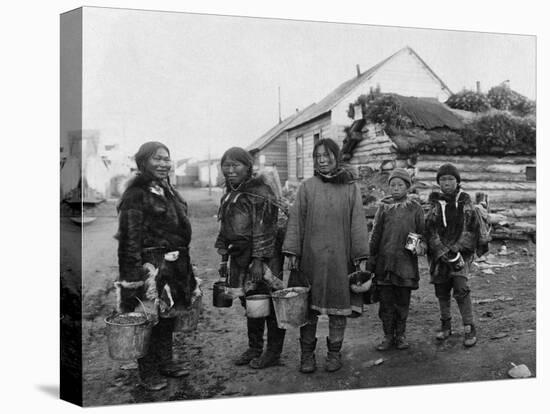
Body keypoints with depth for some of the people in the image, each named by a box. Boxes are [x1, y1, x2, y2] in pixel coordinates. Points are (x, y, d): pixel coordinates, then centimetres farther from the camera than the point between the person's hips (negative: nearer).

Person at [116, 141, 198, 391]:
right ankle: (148, 372, 10)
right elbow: (130, 238, -15)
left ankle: (165, 361, 31)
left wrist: (185, 268, 23)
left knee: (168, 315, 17)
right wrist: (134, 274, -20)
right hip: (150, 265, -8)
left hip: (174, 265, 8)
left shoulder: (169, 191, 15)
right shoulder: (136, 195, -12)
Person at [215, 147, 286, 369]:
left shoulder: (260, 194, -12)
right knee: (250, 305, 15)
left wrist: (258, 260, -21)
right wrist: (224, 258, 17)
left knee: (270, 305, 0)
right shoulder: (229, 195, 14)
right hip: (240, 257, 8)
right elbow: (225, 230, 20)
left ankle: (273, 352, 11)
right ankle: (254, 348, 27)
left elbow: (264, 231, -17)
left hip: (262, 258, -8)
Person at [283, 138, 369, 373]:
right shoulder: (307, 187, 5)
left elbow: (358, 224, 3)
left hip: (340, 259, 0)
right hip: (311, 257, 0)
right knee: (309, 308, 3)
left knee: (338, 307, 6)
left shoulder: (351, 189, 4)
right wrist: (292, 252, -4)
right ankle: (307, 354, 14)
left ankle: (334, 353, 20)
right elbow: (296, 220, 3)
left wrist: (361, 257, -3)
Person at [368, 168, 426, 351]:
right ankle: (388, 336, 15)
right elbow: (375, 234, 8)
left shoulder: (415, 208, 5)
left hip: (406, 262, 0)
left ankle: (400, 335, 20)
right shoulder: (383, 207, 6)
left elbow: (422, 233, 11)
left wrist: (420, 246, -10)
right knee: (386, 302, 4)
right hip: (384, 262, 1)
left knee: (403, 302, 6)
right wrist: (371, 259, 5)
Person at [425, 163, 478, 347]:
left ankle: (469, 328, -5)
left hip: (461, 251, -2)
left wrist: (455, 250, -13)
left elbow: (469, 229, -2)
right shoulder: (435, 202, 5)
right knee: (442, 291, 8)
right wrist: (444, 253, -13)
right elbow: (430, 231, -2)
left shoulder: (465, 201, 3)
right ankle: (445, 325, 24)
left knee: (461, 289, -13)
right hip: (439, 254, 2)